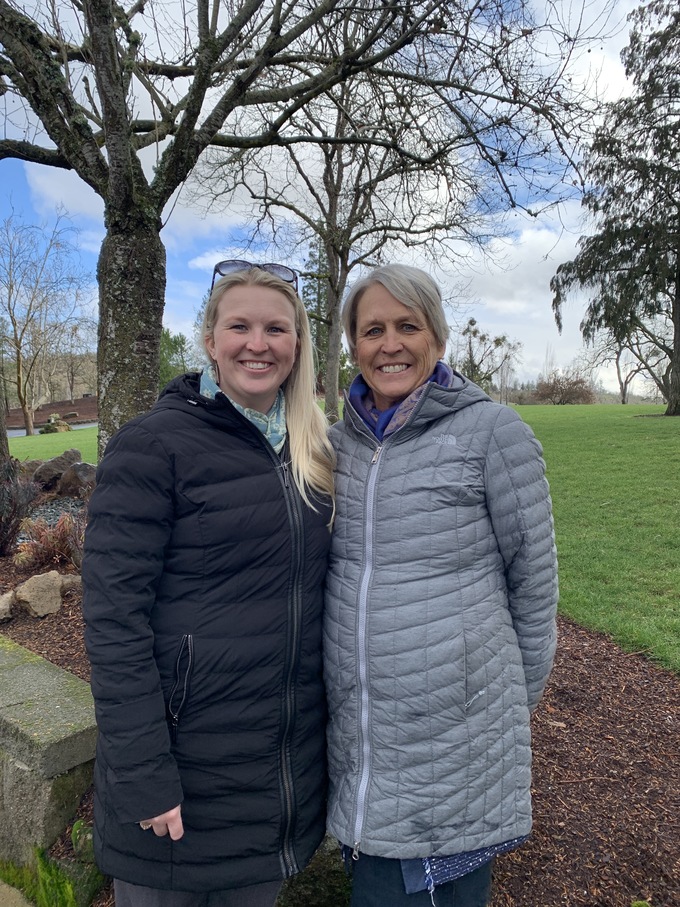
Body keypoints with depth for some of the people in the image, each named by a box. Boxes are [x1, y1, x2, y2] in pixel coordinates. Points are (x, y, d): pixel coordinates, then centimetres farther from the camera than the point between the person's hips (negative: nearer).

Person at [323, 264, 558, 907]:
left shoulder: (493, 431, -10)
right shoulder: (337, 443, 4)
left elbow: (533, 577, -4)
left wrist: (517, 701, 3)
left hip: (456, 731, -4)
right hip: (356, 728, 4)